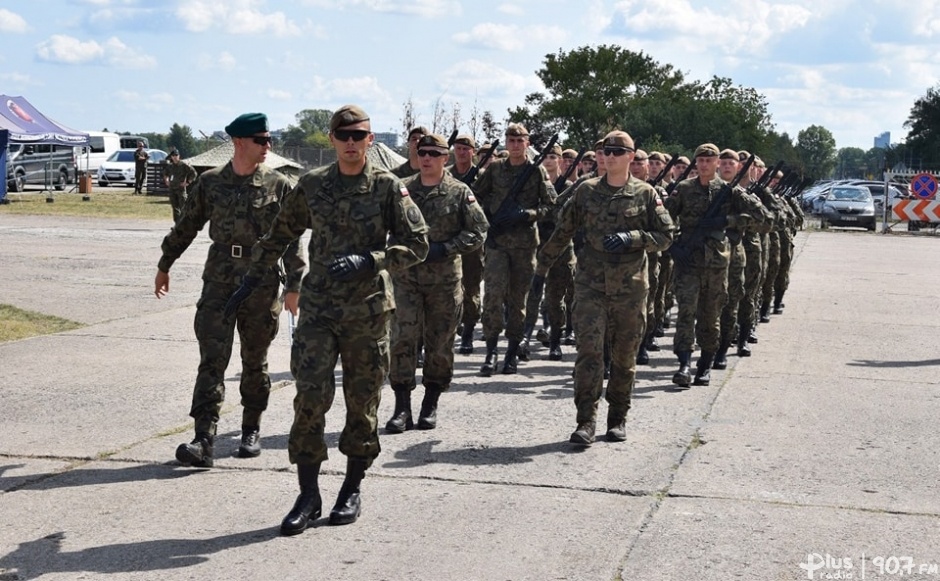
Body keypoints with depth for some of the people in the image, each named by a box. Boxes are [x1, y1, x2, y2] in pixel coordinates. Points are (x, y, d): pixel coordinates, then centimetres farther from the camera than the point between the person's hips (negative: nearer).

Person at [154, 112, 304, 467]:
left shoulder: (277, 185, 1)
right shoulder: (210, 182, 4)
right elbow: (186, 227, 14)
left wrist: (294, 284, -6)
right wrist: (164, 266, 20)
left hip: (261, 281, 0)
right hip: (219, 278, 0)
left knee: (255, 361, 10)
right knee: (212, 359, -7)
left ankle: (251, 430, 26)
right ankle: (204, 440, -11)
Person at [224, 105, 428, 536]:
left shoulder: (388, 188, -2)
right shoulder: (311, 186, 6)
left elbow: (417, 244, -5)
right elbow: (280, 236, 18)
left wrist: (368, 260, -17)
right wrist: (251, 279, 19)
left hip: (368, 310, -1)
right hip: (318, 307, 1)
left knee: (362, 402, 6)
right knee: (310, 396, -7)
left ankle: (352, 490, 22)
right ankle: (308, 496, 3)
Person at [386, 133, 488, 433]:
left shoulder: (459, 192, 0)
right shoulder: (403, 189, 6)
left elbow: (478, 231, -3)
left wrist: (444, 248, -13)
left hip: (444, 280, -1)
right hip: (407, 278, 1)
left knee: (440, 344, 6)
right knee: (402, 340, -6)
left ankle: (430, 405, 19)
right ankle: (402, 408, -1)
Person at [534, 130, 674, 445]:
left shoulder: (645, 194, 3)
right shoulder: (586, 191, 6)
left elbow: (665, 235, 1)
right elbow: (562, 231, 12)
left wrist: (630, 238, -14)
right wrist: (542, 266, 13)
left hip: (630, 286, 0)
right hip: (591, 283, 0)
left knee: (624, 355, 8)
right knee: (589, 351, -9)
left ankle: (618, 418, 20)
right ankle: (586, 421, -8)